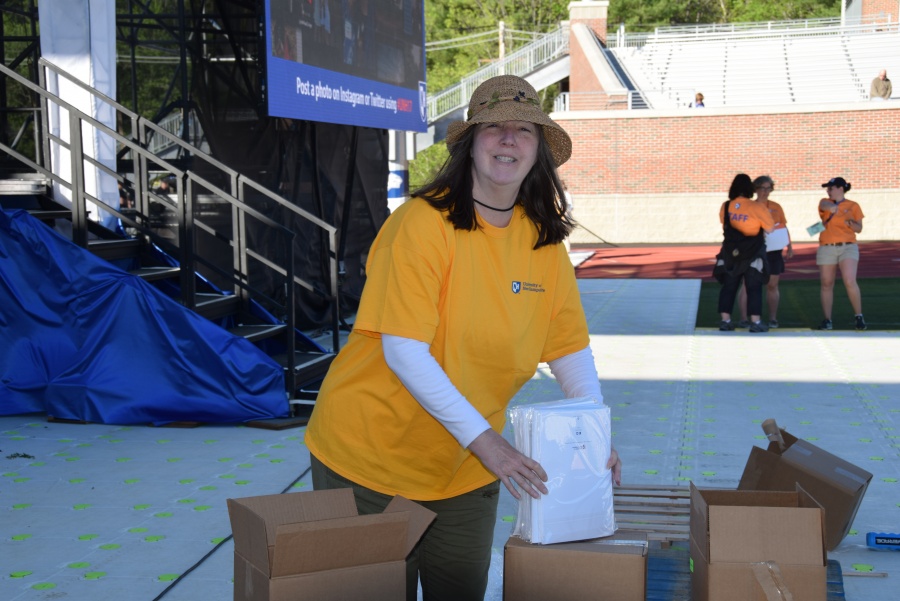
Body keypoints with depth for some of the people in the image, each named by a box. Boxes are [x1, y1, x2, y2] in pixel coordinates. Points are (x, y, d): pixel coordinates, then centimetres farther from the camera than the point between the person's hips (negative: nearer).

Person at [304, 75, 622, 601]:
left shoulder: (544, 239, 0)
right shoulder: (423, 222, -19)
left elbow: (570, 347, 6)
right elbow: (403, 351, -24)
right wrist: (483, 439, -26)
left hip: (467, 472, 5)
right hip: (372, 458, -5)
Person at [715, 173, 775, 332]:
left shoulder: (725, 207, -1)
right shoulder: (756, 208, -11)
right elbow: (770, 228, -3)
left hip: (731, 253, 3)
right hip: (753, 254, -3)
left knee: (729, 286, 10)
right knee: (754, 287, 2)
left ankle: (725, 320, 10)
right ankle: (755, 322, 1)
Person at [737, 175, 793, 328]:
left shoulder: (776, 207, 10)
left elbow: (784, 228, 13)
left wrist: (789, 246, 6)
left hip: (773, 251, 3)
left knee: (772, 285, 6)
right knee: (748, 284, -5)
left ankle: (773, 319, 13)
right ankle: (744, 319, -1)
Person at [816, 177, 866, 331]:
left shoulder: (853, 206, 6)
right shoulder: (825, 202, 7)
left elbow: (859, 229, 7)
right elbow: (825, 205, -19)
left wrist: (851, 223, -16)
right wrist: (832, 207, -44)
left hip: (848, 247, -2)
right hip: (827, 248, 2)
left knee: (850, 282, -17)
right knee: (826, 284, 3)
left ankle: (859, 316, -4)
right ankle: (827, 320, 11)